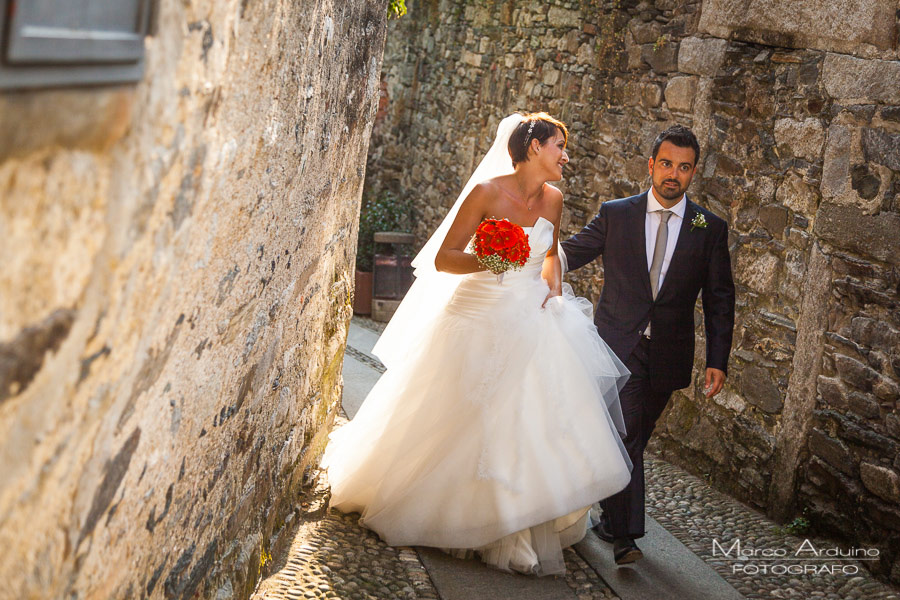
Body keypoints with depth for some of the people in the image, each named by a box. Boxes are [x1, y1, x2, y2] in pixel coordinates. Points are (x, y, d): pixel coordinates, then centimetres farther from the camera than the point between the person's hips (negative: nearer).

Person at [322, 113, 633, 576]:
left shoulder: (552, 199, 5)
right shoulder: (486, 192, -13)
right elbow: (442, 259, -12)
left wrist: (553, 283, 4)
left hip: (532, 324, 5)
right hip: (480, 321, -5)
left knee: (538, 425, 0)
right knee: (461, 428, 2)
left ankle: (524, 534, 14)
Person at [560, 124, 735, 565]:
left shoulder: (710, 229, 3)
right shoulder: (615, 215, 1)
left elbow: (719, 300, 4)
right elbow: (570, 255, 8)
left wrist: (717, 360, -1)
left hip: (667, 357, 2)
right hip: (617, 347, -2)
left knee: (633, 439, 14)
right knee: (624, 435, -12)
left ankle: (611, 517, 33)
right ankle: (625, 534, -9)